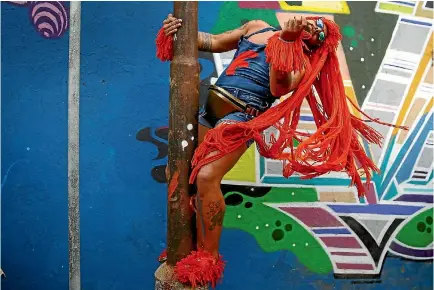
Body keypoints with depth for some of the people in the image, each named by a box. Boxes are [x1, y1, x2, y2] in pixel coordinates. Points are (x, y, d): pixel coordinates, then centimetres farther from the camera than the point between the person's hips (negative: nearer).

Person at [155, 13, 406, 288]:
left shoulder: (302, 61, 4)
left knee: (206, 177, -26)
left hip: (242, 114, -6)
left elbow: (279, 88, -15)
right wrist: (181, 30, 6)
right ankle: (199, 247, 25)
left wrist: (286, 39, -21)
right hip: (210, 104, 7)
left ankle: (209, 259, -6)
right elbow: (214, 43, 20)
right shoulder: (257, 27, 19)